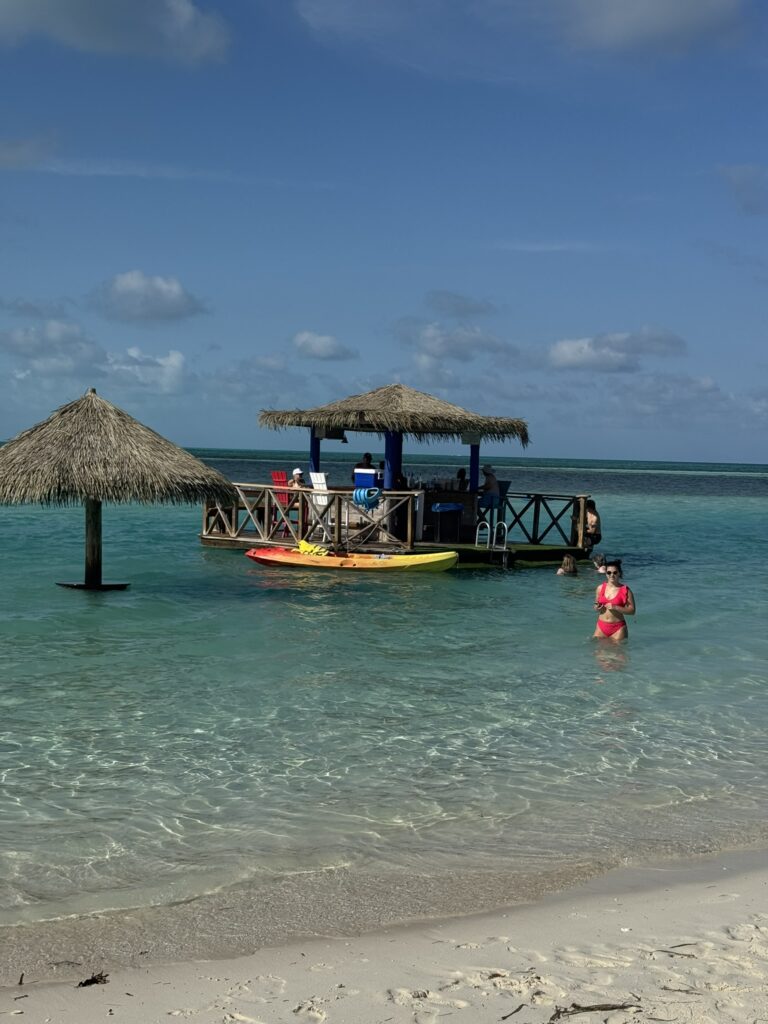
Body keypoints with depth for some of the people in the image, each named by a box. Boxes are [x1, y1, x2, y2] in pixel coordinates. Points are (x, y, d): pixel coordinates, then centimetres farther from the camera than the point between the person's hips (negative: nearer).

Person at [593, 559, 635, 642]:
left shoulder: (625, 590, -5)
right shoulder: (600, 588, 7)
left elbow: (632, 610, -7)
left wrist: (615, 608, -19)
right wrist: (597, 608, -5)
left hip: (617, 628, -3)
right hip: (601, 627, 3)